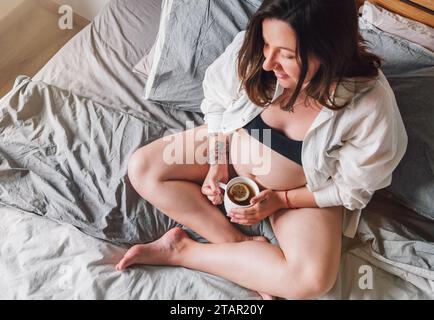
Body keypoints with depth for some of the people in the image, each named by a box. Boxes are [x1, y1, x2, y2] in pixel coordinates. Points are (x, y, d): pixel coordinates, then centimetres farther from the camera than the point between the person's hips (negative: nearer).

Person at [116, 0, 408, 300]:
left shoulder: (372, 104, -29)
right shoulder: (250, 49, -24)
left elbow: (351, 188, -14)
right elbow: (217, 100, -4)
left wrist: (280, 200, -19)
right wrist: (217, 161, -14)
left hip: (304, 193, -2)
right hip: (230, 146, 3)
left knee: (312, 280, -26)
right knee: (142, 168, -10)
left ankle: (181, 249, -11)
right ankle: (241, 244, -12)